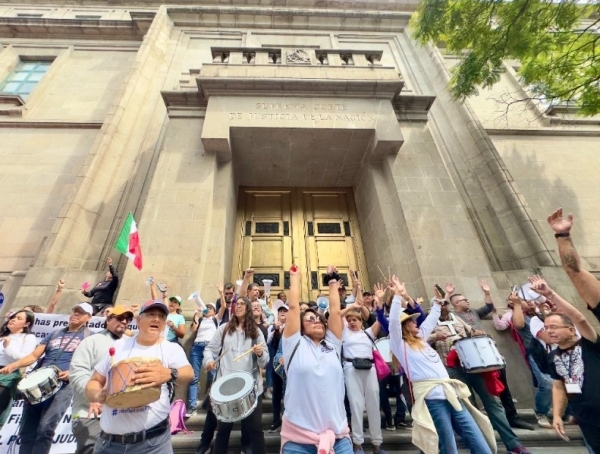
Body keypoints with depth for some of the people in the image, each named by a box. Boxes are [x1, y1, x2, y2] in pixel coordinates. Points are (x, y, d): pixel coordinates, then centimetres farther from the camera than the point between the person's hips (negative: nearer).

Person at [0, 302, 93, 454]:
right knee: (27, 431, 8)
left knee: (45, 429, -13)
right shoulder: (55, 334, 18)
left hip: (64, 384, -5)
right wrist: (13, 365, -2)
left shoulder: (89, 336, 2)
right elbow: (34, 355, 15)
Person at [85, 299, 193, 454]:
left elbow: (189, 374, -24)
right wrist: (98, 395, -12)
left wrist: (170, 374, -46)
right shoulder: (119, 345, 4)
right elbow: (94, 382, 10)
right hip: (109, 441, 3)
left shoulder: (172, 349, -8)